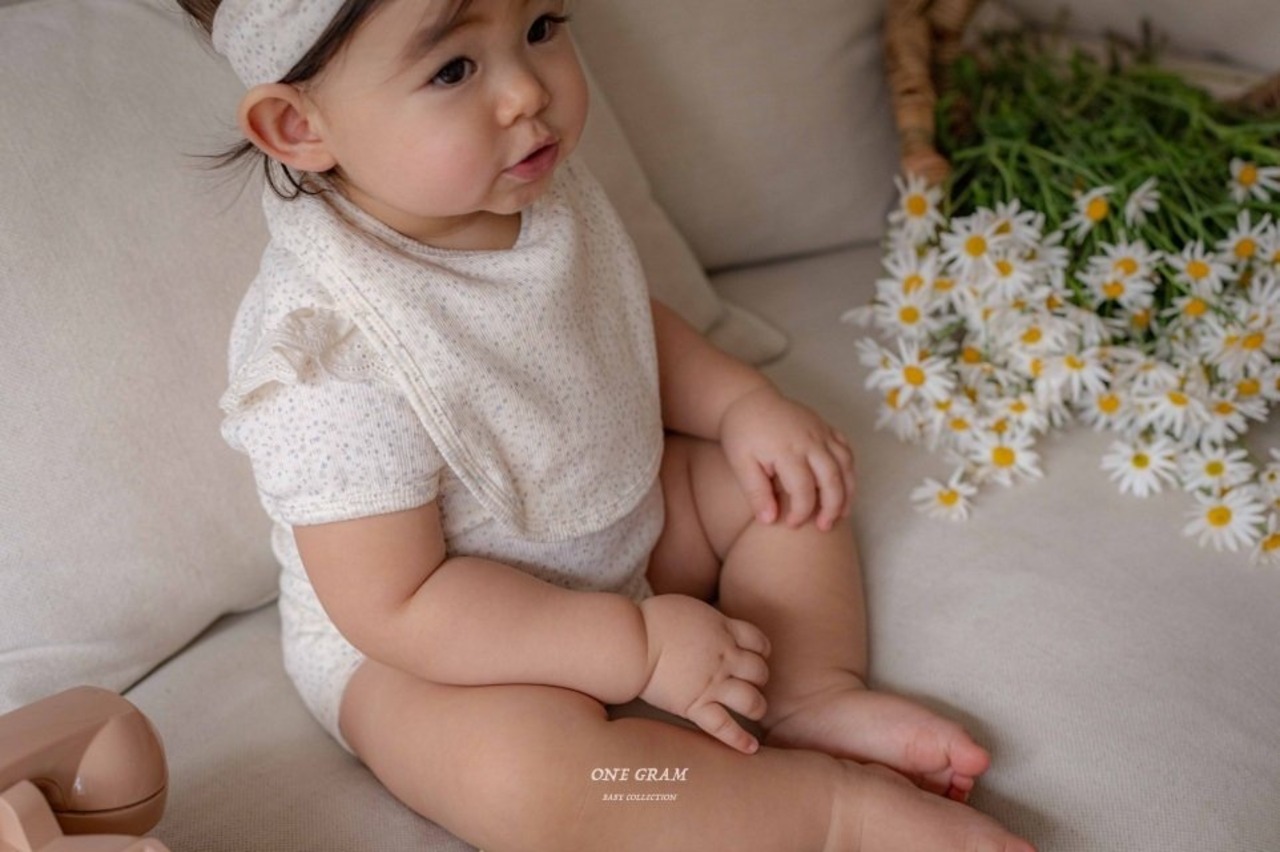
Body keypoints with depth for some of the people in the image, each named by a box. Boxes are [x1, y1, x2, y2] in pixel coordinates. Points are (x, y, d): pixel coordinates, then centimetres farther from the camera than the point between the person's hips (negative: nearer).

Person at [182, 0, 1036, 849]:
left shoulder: (542, 184, -10)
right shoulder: (332, 354, -34)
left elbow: (628, 323, 10)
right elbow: (397, 607, -29)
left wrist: (745, 404, -6)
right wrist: (639, 647, -28)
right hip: (430, 645, -7)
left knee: (787, 478, 6)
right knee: (528, 776, -35)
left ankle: (815, 699, -8)